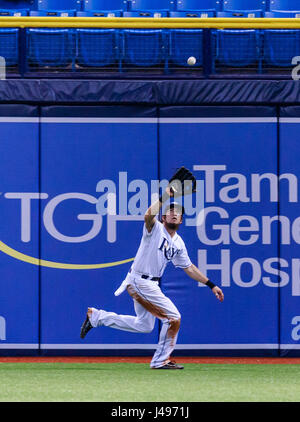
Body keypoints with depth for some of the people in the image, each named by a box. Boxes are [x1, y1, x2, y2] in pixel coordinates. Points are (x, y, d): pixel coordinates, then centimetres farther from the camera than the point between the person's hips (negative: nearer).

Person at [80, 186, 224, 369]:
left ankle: (96, 316, 27)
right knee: (173, 317, -9)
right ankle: (161, 360, 4)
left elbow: (189, 267, 19)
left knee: (144, 325, 19)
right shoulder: (155, 229, -10)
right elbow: (149, 216, -33)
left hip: (151, 284, 9)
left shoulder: (178, 243, 13)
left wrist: (211, 285, 15)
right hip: (140, 281, -9)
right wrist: (164, 198, -38)